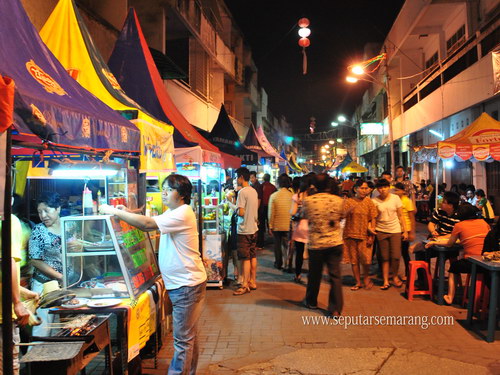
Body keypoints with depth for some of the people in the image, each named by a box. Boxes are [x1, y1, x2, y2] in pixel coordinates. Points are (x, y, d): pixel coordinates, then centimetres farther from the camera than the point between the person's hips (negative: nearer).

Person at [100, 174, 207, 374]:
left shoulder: (182, 214, -21)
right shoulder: (173, 212, 14)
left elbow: (148, 224, -28)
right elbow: (151, 224, 16)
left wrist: (114, 212, -20)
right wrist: (128, 213, 0)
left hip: (187, 285, -10)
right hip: (179, 283, 10)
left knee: (183, 338, -1)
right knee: (189, 335, 21)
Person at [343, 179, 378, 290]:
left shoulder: (368, 201, 1)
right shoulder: (349, 202, 0)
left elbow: (372, 219, 0)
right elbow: (343, 215, -6)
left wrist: (371, 235, -6)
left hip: (364, 235, -1)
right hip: (351, 234, 1)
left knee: (366, 260, 0)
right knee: (354, 260, 7)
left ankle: (366, 278, 28)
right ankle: (358, 282, 22)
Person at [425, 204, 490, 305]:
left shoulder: (459, 225, -2)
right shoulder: (483, 222, 8)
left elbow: (449, 244, 6)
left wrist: (434, 242, 21)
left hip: (471, 263, -4)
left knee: (454, 266, 24)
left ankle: (450, 297, 22)